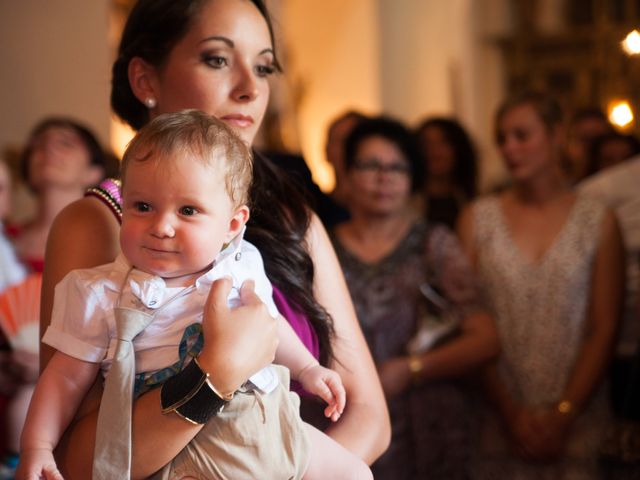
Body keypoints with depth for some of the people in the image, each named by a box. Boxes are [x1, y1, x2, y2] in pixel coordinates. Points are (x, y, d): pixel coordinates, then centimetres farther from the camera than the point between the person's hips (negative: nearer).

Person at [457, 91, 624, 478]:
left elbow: (604, 330, -1)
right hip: (496, 417, 1)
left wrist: (562, 415, -9)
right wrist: (512, 413, -8)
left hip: (577, 418, 0)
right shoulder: (478, 218, 3)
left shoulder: (598, 221, 1)